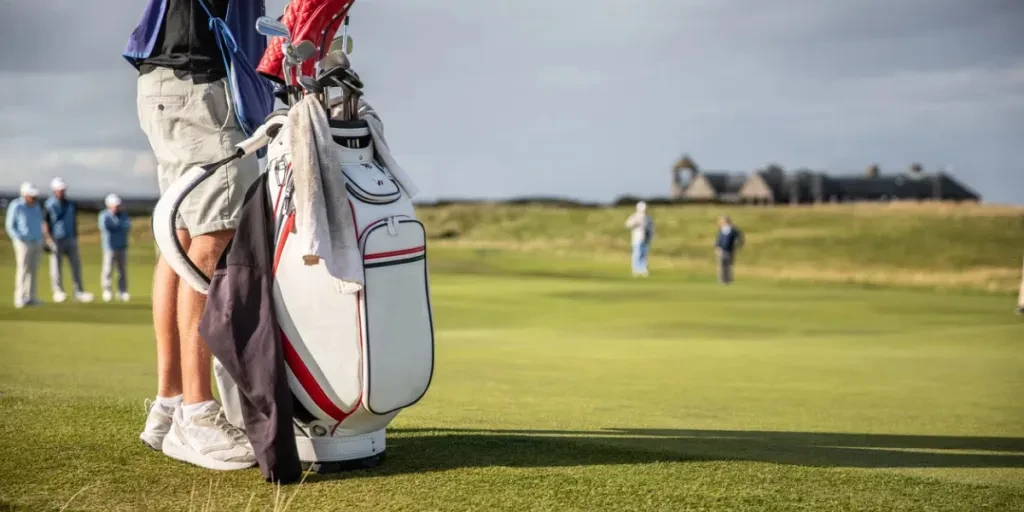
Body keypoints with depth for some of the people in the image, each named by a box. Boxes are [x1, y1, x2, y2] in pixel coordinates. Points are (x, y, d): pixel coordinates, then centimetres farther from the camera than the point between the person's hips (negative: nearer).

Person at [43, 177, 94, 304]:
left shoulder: (71, 205, 12)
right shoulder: (49, 205, -6)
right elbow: (44, 224, -8)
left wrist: (75, 238, 14)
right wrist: (49, 240, -16)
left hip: (71, 240, 5)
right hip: (56, 240, -5)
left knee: (76, 265, 2)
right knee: (56, 266, -1)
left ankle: (79, 292, 3)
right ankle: (58, 292, 5)